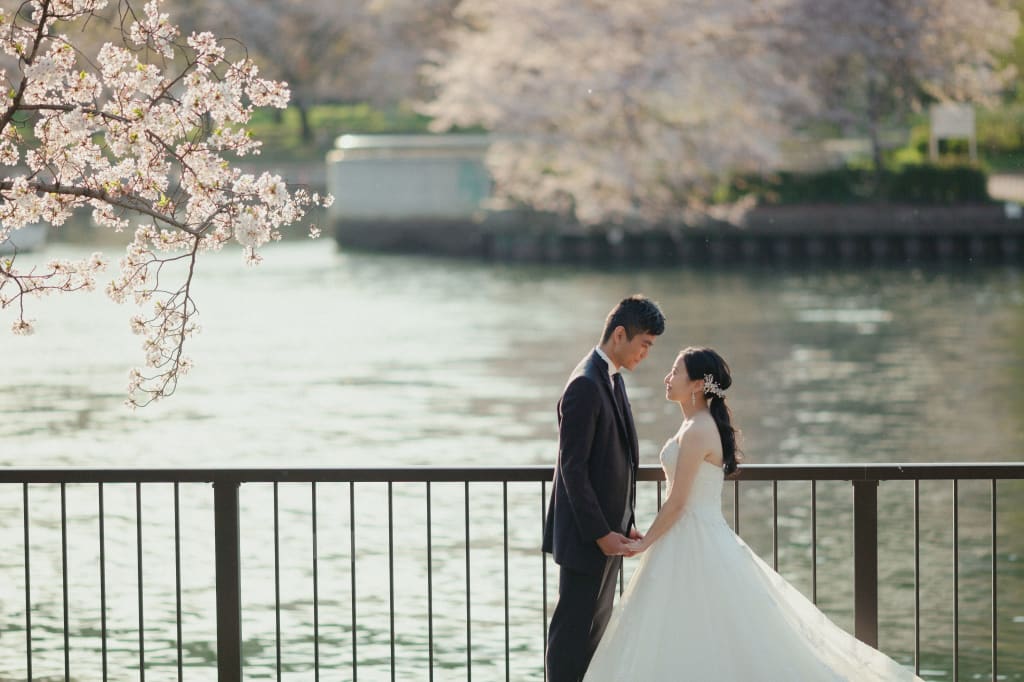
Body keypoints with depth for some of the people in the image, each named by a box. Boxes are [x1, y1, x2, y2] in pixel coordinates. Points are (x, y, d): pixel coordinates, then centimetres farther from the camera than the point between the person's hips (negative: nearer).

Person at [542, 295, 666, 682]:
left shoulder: (612, 379, 11)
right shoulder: (585, 386, -19)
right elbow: (573, 468, -21)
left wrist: (625, 524, 12)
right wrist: (599, 533, -20)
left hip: (609, 530, 10)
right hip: (586, 535, -10)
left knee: (596, 627, 13)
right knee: (572, 629, -4)